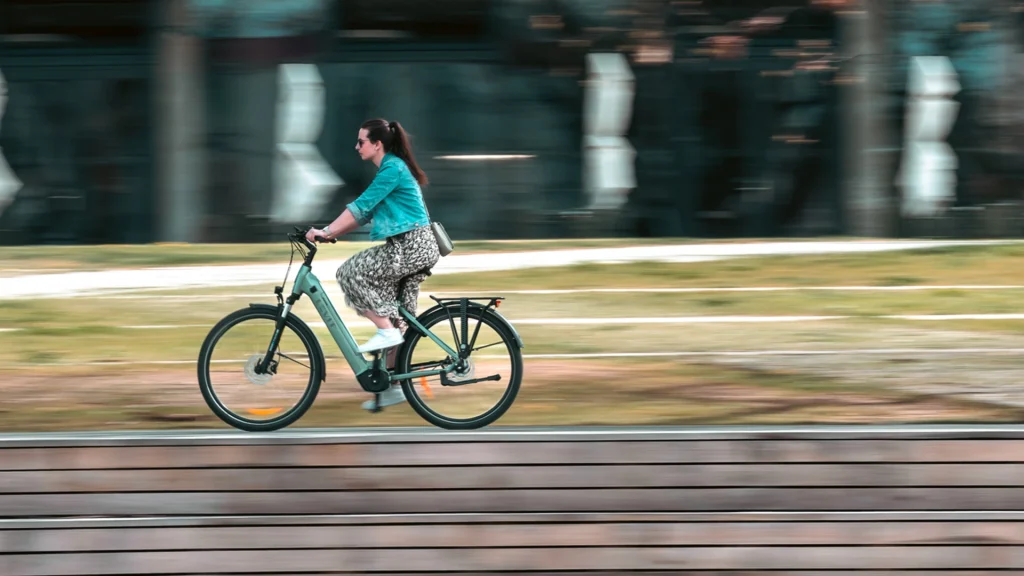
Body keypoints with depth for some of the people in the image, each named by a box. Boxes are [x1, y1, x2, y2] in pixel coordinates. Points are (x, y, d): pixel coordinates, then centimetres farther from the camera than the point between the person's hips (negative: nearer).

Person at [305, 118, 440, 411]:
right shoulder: (390, 169, 18)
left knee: (350, 273, -13)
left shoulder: (392, 169, -12)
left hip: (411, 246, -10)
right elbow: (365, 212, 19)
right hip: (414, 247, 10)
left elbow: (361, 207, -18)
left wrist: (326, 231, -17)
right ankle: (393, 385, 13)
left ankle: (386, 331, -11)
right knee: (399, 318, 10)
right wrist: (330, 232, 12)